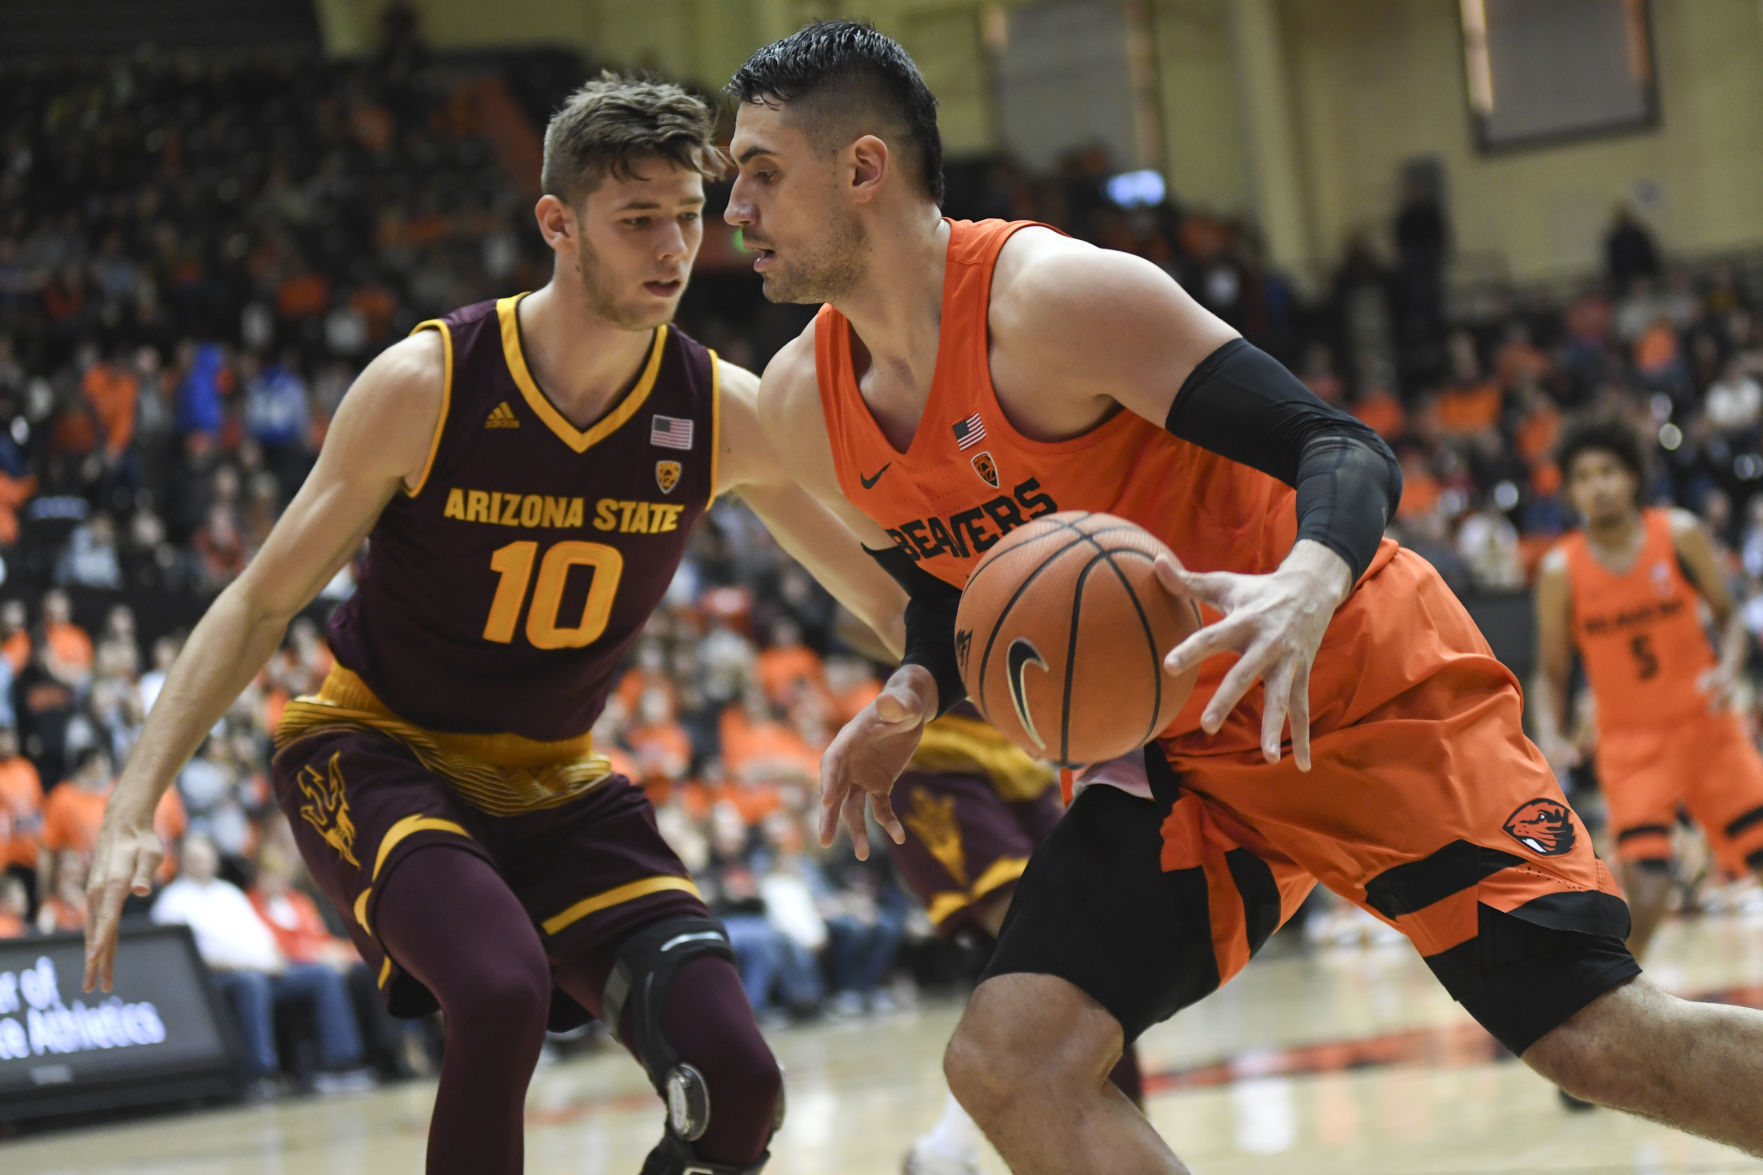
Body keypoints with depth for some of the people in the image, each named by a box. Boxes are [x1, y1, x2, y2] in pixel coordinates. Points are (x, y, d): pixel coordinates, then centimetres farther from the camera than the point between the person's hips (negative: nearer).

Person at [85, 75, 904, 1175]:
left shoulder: (725, 413, -11)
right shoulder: (425, 385, -19)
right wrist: (134, 809, -21)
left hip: (557, 784, 4)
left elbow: (896, 599, 1)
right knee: (501, 994, -35)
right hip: (374, 749, -4)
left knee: (738, 1082, -15)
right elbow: (260, 606, -12)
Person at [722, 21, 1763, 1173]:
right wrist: (911, 697, -5)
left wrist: (1308, 585, -44)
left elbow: (1345, 449, -23)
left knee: (1608, 1040, -13)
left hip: (1367, 689, -6)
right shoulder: (804, 403, 0)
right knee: (1009, 1066, -13)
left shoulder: (1050, 295, -22)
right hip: (1174, 752, 7)